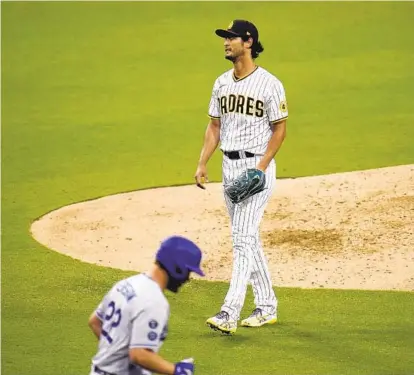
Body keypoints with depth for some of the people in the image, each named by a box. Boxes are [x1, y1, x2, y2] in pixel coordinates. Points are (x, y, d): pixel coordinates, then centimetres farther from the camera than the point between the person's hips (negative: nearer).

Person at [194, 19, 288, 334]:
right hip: (230, 166, 8)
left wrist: (260, 168, -18)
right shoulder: (222, 83, 10)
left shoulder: (269, 84, -12)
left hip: (257, 166, -8)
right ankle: (267, 308, 23)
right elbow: (215, 126, 15)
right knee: (248, 238, 13)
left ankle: (230, 314, -20)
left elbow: (280, 129, -10)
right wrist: (202, 164, 5)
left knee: (243, 238, -14)